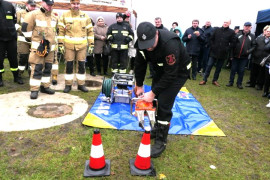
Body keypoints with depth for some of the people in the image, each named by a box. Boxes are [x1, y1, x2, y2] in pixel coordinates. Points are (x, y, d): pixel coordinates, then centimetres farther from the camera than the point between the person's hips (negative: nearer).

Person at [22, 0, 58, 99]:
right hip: (38, 46, -6)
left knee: (48, 68, 10)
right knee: (36, 69, -8)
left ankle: (45, 86, 21)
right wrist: (33, 37, -1)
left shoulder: (54, 17, 13)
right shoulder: (34, 14, -6)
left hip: (50, 47, 6)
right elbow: (25, 28, -5)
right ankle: (34, 90, -3)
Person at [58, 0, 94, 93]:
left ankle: (81, 84, 17)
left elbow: (90, 31, 8)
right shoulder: (65, 15, 4)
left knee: (81, 65, 5)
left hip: (82, 45, 1)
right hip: (69, 45, -1)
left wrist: (91, 45, 3)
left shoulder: (85, 16, 7)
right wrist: (61, 44, -3)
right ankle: (68, 85, 14)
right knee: (69, 65, 3)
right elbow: (61, 31, 3)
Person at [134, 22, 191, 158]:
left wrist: (153, 92, -27)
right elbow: (140, 65, -3)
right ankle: (155, 129, 31)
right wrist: (139, 85, 2)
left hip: (178, 72, -6)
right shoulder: (142, 43, -17)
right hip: (161, 69, 7)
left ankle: (161, 141, 2)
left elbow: (170, 74, -33)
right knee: (154, 100, 9)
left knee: (163, 104, -13)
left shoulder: (170, 44, -38)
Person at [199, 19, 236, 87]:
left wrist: (227, 49, -8)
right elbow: (211, 39, 8)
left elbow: (232, 43, 1)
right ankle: (204, 80, 6)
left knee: (218, 68, 9)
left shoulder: (231, 32, 0)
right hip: (214, 52, 0)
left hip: (223, 53, 0)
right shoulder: (217, 29, 4)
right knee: (209, 66, 0)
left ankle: (215, 80, 21)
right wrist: (212, 46, 0)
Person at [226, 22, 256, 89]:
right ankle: (231, 82, 16)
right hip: (235, 56, 0)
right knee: (233, 69, 6)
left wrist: (249, 51, -13)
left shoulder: (252, 36, 6)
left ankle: (239, 83, 18)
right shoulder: (238, 34, 2)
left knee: (241, 71, 6)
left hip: (244, 57, 1)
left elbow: (253, 46, 5)